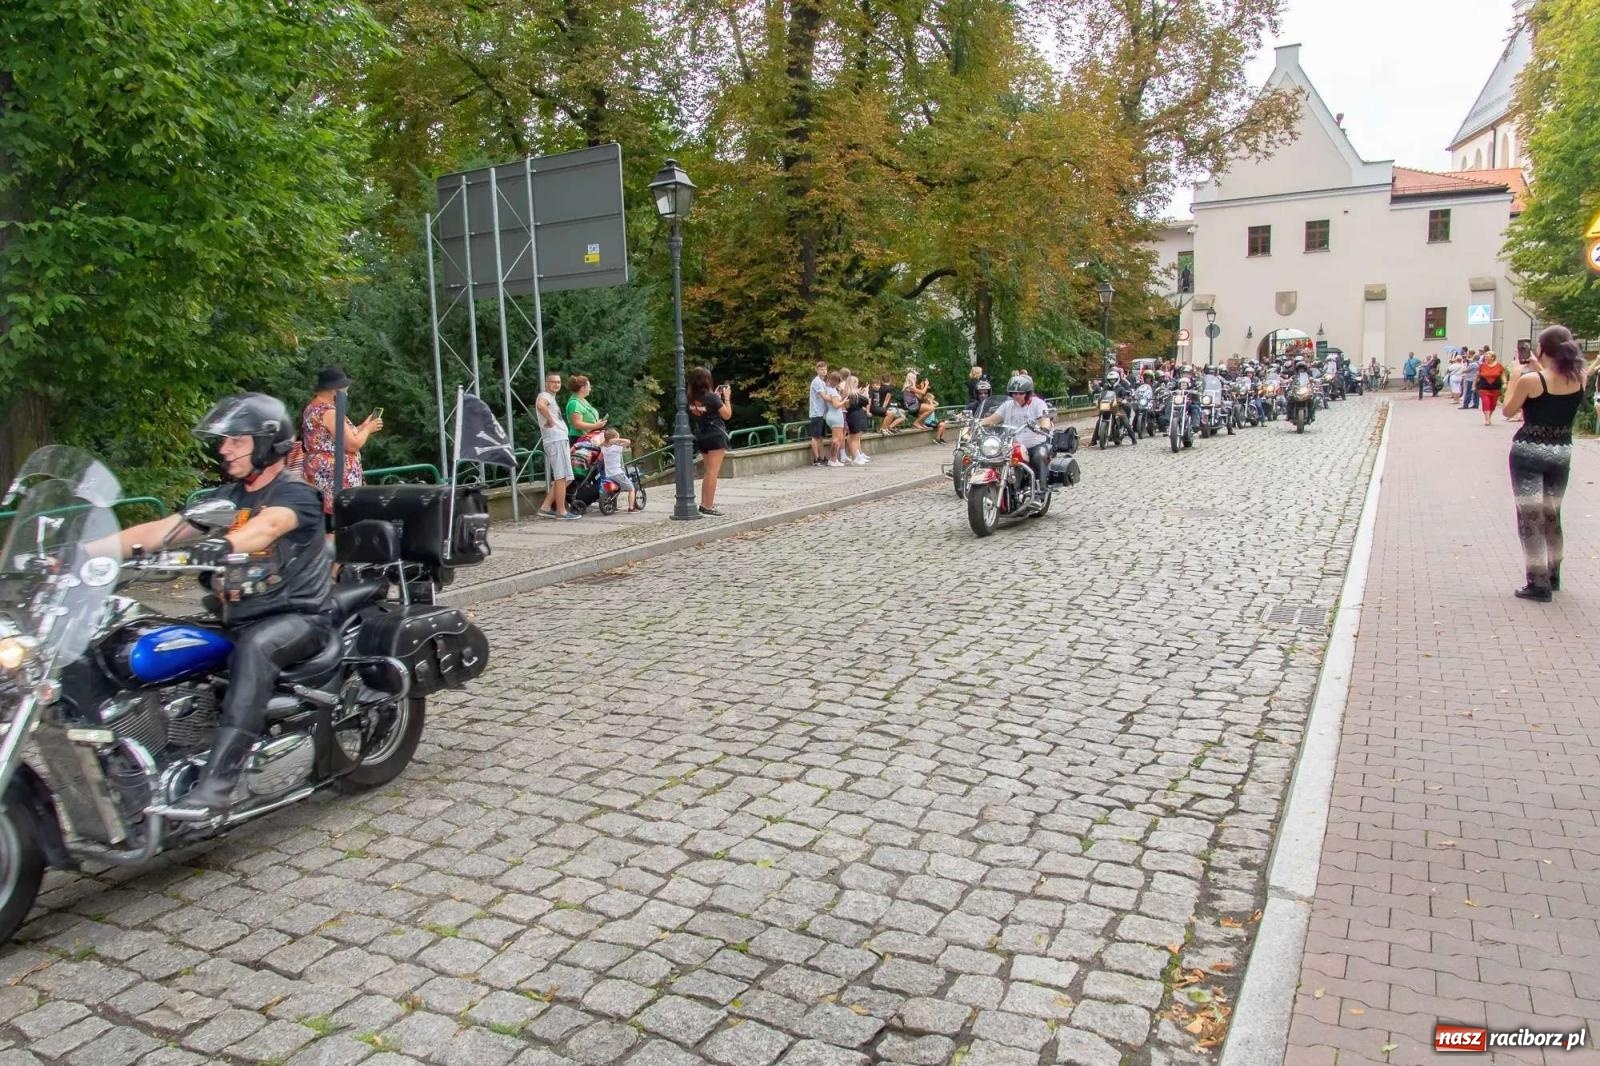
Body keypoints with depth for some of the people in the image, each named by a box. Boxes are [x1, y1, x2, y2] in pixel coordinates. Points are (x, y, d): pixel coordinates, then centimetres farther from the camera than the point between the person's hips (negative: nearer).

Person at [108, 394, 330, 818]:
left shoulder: (295, 492, -6)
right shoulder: (228, 497, 16)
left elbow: (267, 526, -29)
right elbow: (160, 530, 7)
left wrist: (224, 544, -50)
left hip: (299, 616, -7)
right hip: (239, 620, 8)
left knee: (254, 649, -38)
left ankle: (213, 785, -44)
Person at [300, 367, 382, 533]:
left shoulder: (312, 408, 15)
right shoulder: (328, 411, -16)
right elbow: (352, 445, -17)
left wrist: (362, 427, 19)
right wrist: (368, 428, 0)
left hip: (321, 476, 10)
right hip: (333, 478, -10)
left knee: (324, 526, 9)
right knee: (336, 527, -8)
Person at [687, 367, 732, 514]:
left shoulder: (692, 399, 3)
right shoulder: (711, 397, -15)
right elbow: (727, 415, -9)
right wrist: (726, 397, 1)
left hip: (701, 438, 7)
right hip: (715, 437, -7)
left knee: (709, 472, 18)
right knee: (713, 472, -6)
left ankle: (704, 504, 20)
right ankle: (708, 507, -8)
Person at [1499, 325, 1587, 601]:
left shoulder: (1530, 381, -16)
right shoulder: (1579, 379, -1)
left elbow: (1508, 409, -2)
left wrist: (1515, 377, 4)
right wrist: (1540, 371, 15)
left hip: (1529, 451, -6)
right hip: (1562, 453, 6)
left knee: (1531, 517, -1)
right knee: (1552, 515, 20)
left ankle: (1539, 584, -3)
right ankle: (1553, 576, 31)